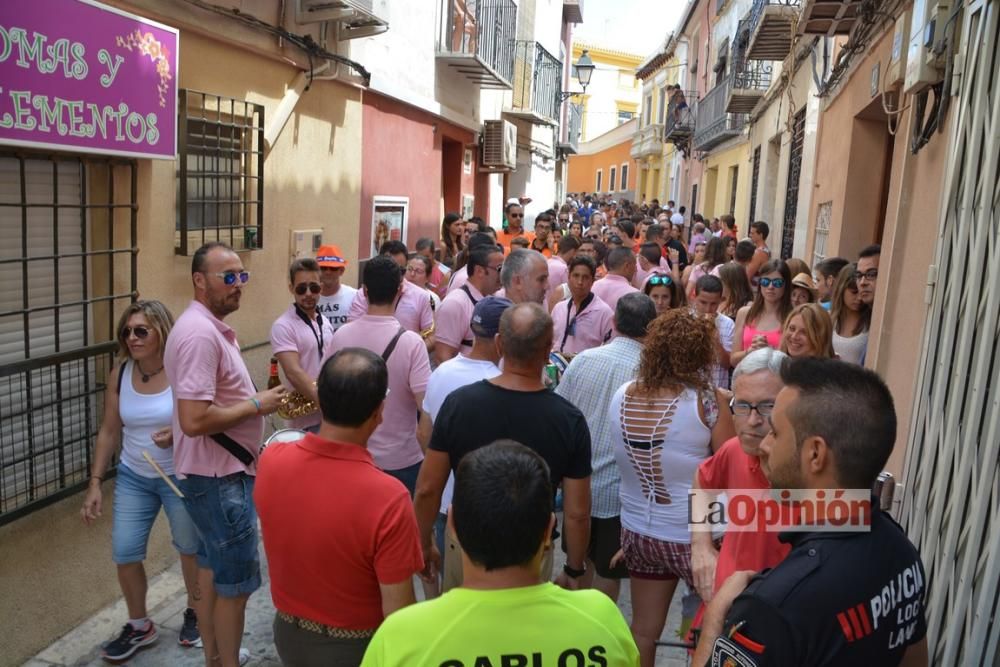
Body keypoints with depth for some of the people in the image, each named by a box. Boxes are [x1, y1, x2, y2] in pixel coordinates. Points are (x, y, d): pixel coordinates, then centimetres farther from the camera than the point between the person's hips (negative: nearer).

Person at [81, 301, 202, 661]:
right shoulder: (119, 374, -4)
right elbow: (109, 432, 2)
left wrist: (178, 434, -29)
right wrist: (95, 483, 1)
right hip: (133, 478, 4)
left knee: (191, 547, 12)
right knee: (124, 553, 4)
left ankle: (194, 613, 38)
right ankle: (139, 626, 28)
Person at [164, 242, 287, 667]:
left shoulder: (211, 327, 10)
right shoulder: (200, 333, -23)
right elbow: (194, 420, -30)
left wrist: (258, 402, 6)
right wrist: (256, 405, -20)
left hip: (217, 473, 11)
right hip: (219, 477, -11)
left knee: (212, 567, 22)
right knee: (236, 582, 3)